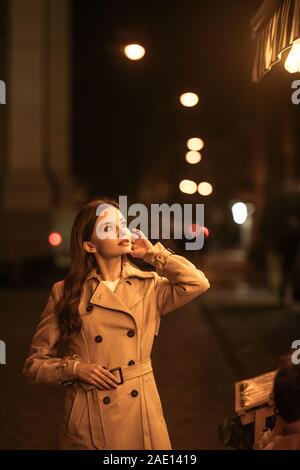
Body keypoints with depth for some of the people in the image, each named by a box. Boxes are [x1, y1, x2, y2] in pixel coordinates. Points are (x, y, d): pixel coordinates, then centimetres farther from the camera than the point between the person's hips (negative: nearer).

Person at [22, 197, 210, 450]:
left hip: (142, 413, 2)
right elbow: (35, 363, 3)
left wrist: (152, 253, -4)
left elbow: (197, 283, -13)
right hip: (90, 424, -2)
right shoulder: (65, 293, -2)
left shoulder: (148, 285, 4)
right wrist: (74, 368, -15)